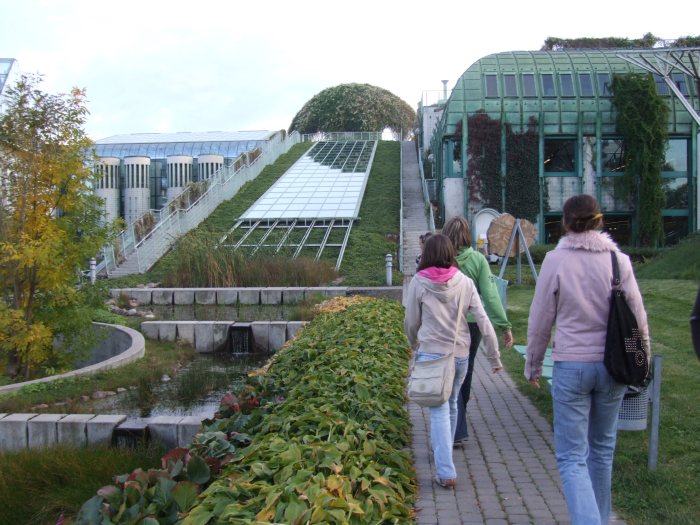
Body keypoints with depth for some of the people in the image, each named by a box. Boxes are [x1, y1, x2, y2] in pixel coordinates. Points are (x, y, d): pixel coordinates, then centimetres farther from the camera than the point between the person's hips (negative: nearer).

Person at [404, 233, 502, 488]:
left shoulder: (419, 283, -6)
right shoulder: (465, 283, -1)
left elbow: (411, 323, 1)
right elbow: (483, 321, -2)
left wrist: (415, 345, 22)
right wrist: (495, 357, 6)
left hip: (431, 354, -3)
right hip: (460, 354, 3)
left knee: (439, 410, -1)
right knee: (451, 404, 22)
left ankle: (446, 472, -8)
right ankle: (445, 452, 40)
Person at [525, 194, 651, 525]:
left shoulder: (556, 261, -8)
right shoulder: (618, 259, -2)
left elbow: (540, 320, -3)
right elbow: (638, 318, 2)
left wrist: (533, 365, 10)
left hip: (570, 366, -3)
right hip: (613, 366, 3)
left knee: (572, 457, 2)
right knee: (602, 449, 20)